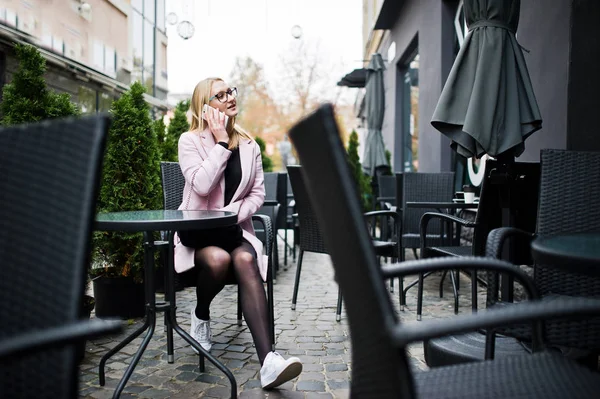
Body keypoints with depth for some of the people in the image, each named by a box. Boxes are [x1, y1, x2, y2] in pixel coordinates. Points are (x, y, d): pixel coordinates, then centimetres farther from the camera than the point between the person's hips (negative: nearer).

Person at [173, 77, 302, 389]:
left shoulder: (249, 146, 9)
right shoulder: (190, 140, -2)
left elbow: (258, 193, 6)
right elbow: (202, 185, -19)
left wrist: (235, 213, -12)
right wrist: (221, 142, -14)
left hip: (234, 228, 3)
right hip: (197, 230, -2)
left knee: (245, 260, -32)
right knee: (219, 258, -36)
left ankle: (268, 361, -41)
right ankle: (200, 315, 0)